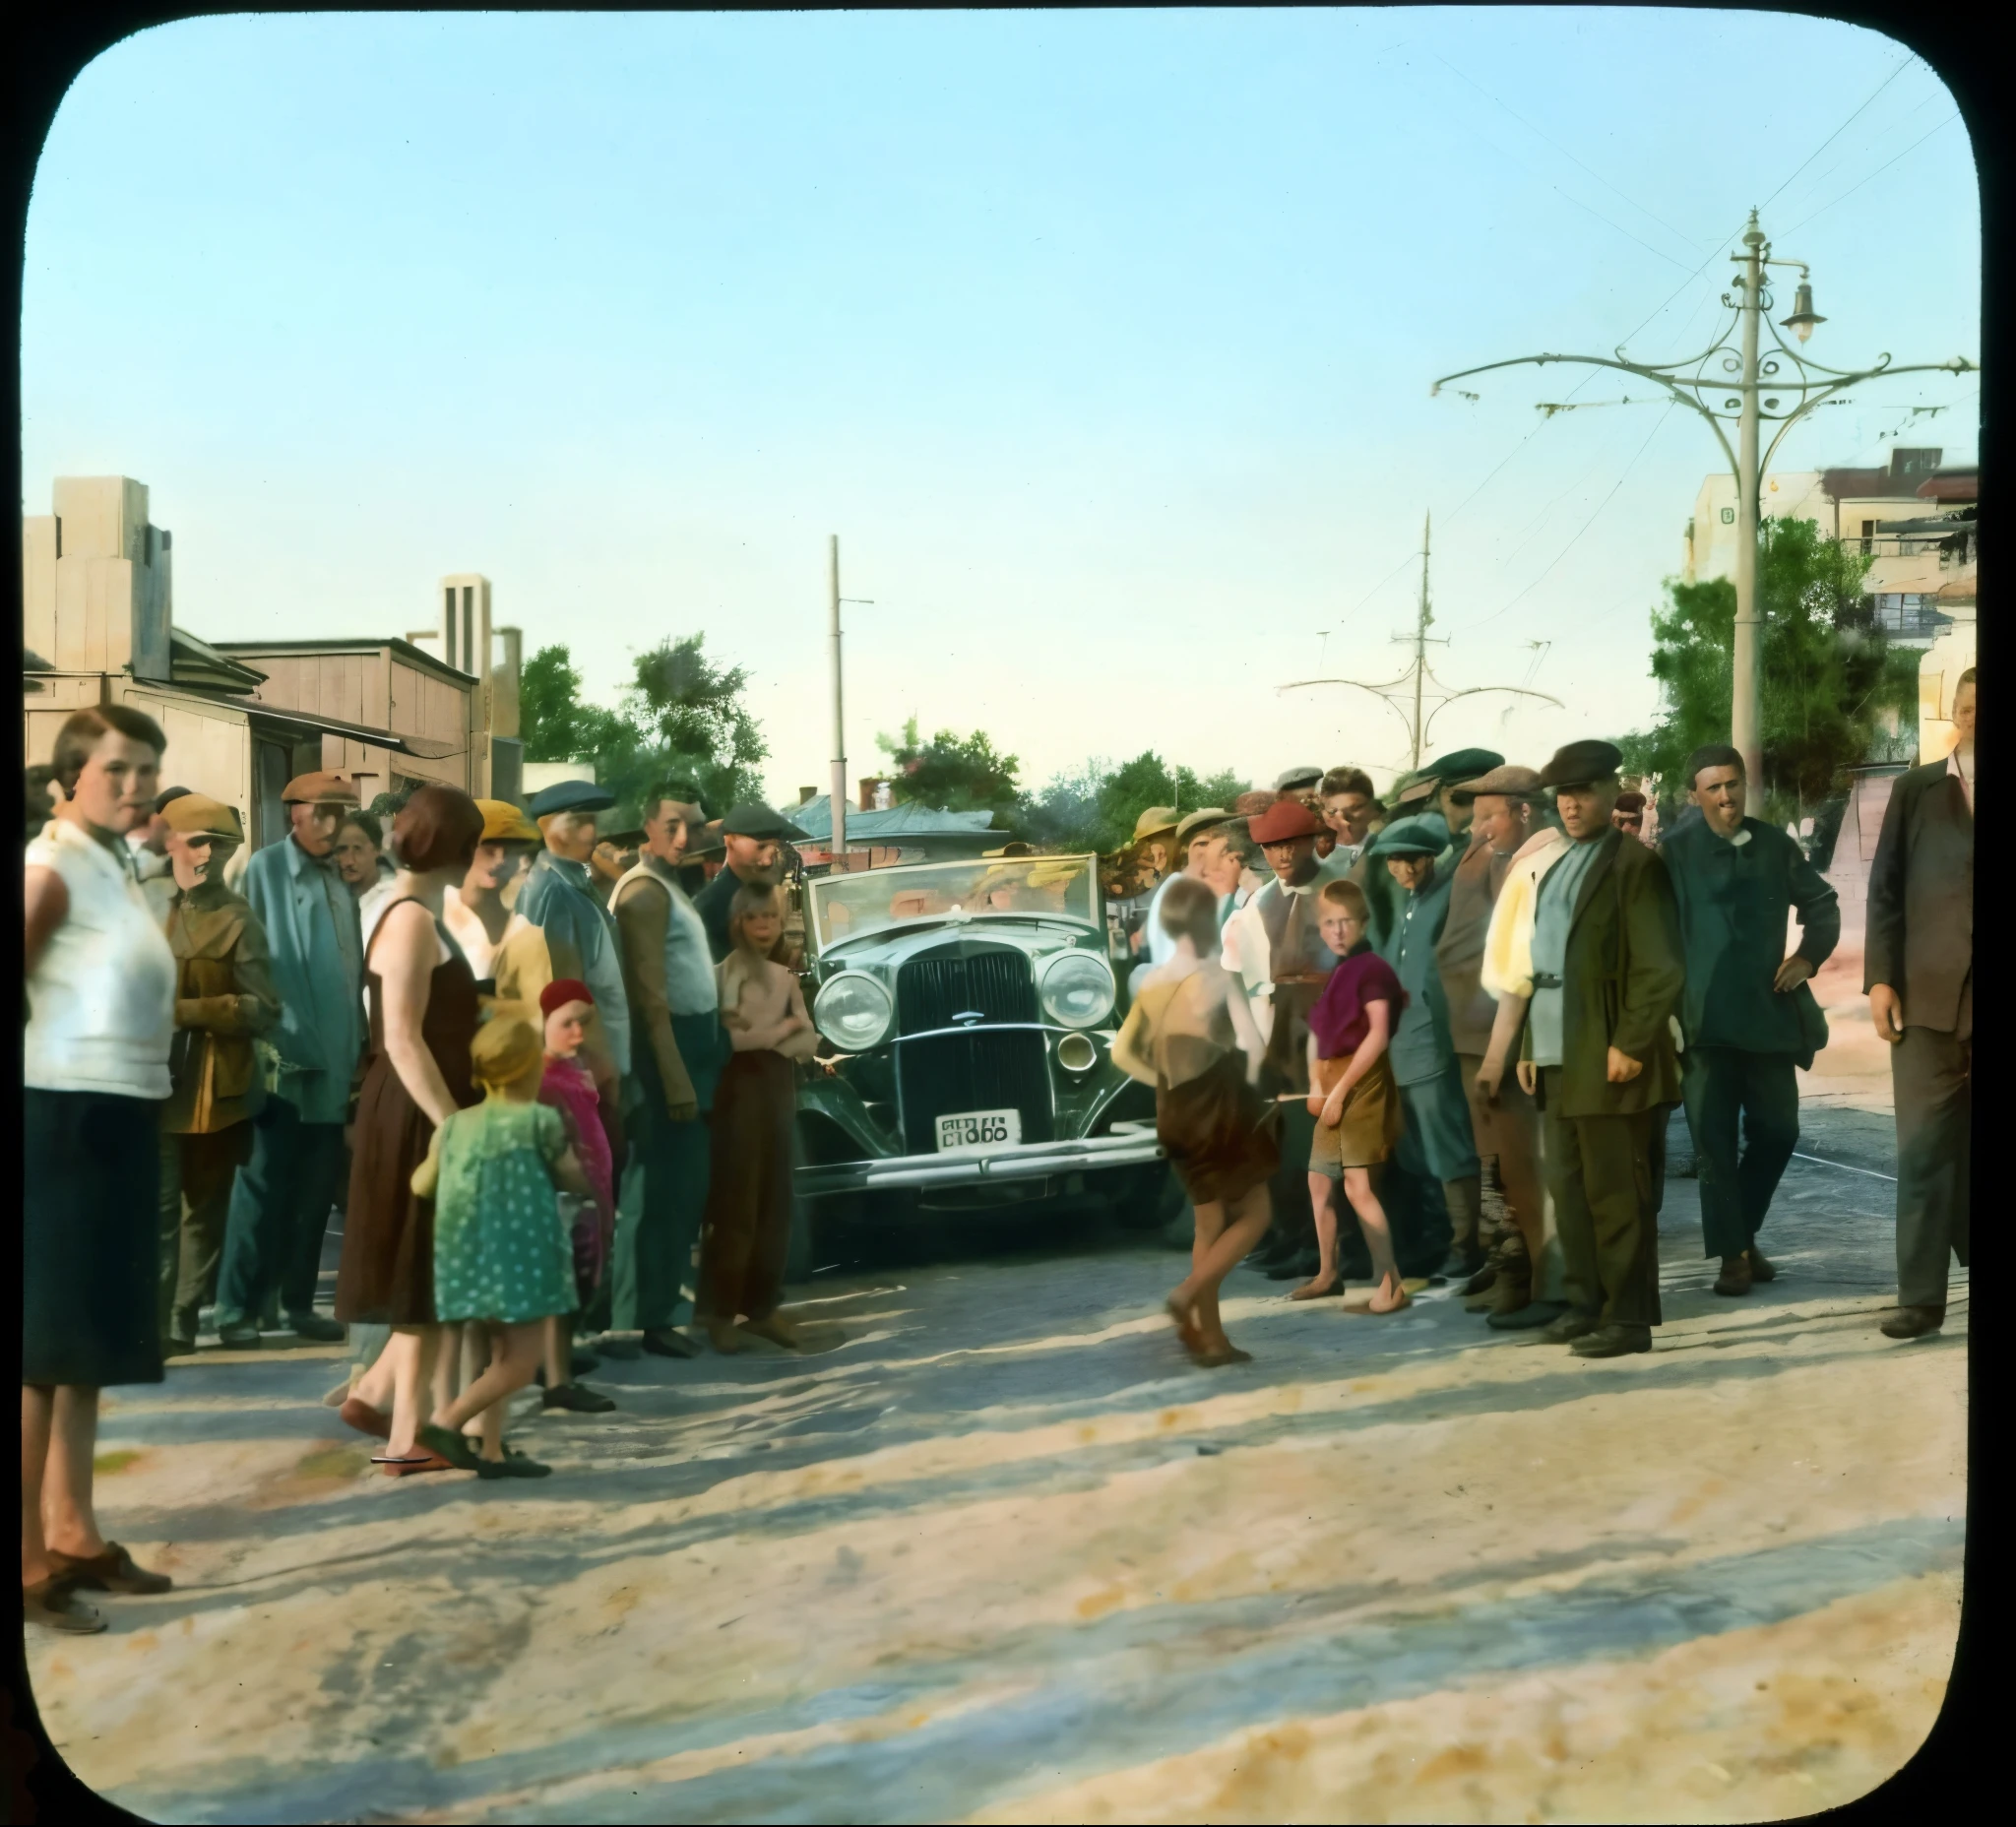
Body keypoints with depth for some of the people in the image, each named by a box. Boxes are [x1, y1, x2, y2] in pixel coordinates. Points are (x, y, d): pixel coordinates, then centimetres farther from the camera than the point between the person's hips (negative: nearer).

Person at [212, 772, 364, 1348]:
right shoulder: (265, 870, -3)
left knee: (317, 1191, 10)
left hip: (335, 1061, 5)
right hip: (285, 1058, -5)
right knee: (264, 1187, -3)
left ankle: (299, 1302, 18)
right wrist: (264, 1041, -13)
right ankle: (238, 1309, 3)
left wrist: (360, 1046, 10)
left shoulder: (341, 880, 13)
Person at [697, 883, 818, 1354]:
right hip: (738, 1095, -6)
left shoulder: (785, 978, 14)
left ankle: (762, 1307, 15)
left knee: (775, 1204, 8)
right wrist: (782, 1029, -8)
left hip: (779, 1095, 7)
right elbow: (726, 1038, -20)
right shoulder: (723, 974, -7)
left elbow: (808, 1042, 6)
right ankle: (719, 1312, -1)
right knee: (735, 1205, -7)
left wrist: (760, 1035, -10)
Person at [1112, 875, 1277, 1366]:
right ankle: (1187, 1294, -10)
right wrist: (1247, 1084, -4)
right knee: (1253, 1215, 8)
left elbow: (1122, 1053, 5)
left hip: (1178, 1115, 6)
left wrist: (1166, 1082, 10)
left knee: (1210, 1223, 15)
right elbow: (1254, 1045, -21)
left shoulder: (1153, 982, 4)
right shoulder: (1218, 975, -12)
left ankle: (1212, 1338, 15)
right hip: (1221, 1109, -6)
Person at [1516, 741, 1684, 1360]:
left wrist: (1629, 1045, -17)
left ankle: (1629, 1317, 3)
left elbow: (1659, 968, -12)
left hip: (1608, 1058, -8)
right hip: (1558, 1057, 8)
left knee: (1614, 1191, -4)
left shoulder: (1634, 865, -6)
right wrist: (1529, 1047, 14)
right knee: (1569, 1187, 13)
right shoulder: (1555, 871, 19)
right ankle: (1590, 1304, 22)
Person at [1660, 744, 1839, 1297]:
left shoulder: (1776, 845, 8)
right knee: (1715, 1141, -1)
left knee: (1777, 1132, 7)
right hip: (1705, 1019, -3)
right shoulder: (1675, 851, -3)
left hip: (1769, 1014, 3)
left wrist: (1810, 956, 3)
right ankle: (1732, 1254, 7)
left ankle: (1745, 1234, 27)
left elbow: (1822, 903, 19)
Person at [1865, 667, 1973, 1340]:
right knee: (1924, 1150, -1)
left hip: (1967, 1000, -1)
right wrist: (1880, 978, -2)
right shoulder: (1916, 791, 10)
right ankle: (1921, 1296, 1)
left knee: (1963, 1152, 6)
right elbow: (1885, 889, 7)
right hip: (1928, 998, 1)